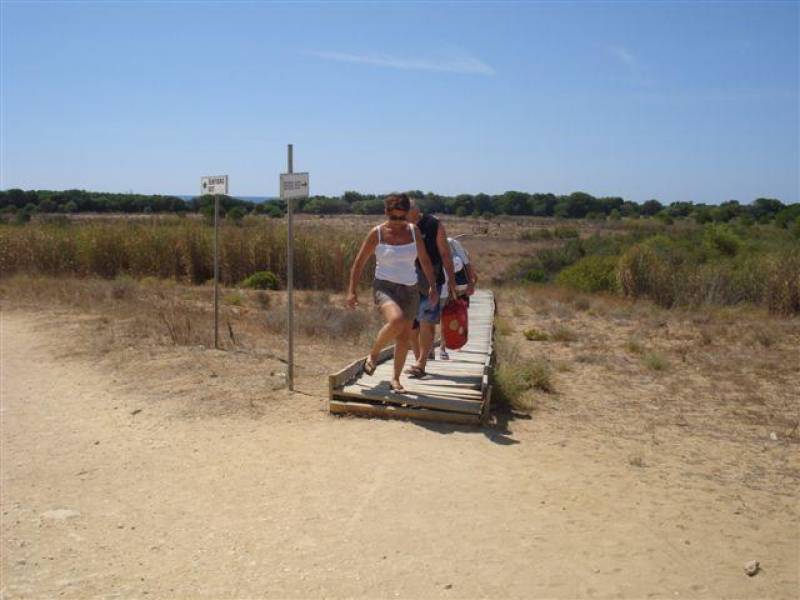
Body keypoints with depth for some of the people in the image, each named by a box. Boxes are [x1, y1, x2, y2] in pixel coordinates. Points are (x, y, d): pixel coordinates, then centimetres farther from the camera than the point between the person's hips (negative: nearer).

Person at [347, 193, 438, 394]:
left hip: (409, 290, 4)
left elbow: (425, 260, 12)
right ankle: (372, 355, -7)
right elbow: (359, 263, -1)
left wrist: (433, 286, 8)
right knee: (397, 320, -32)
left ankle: (395, 379, 22)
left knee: (404, 336, 6)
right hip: (384, 287, -4)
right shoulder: (377, 233, -6)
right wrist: (352, 290, -5)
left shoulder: (413, 231, 3)